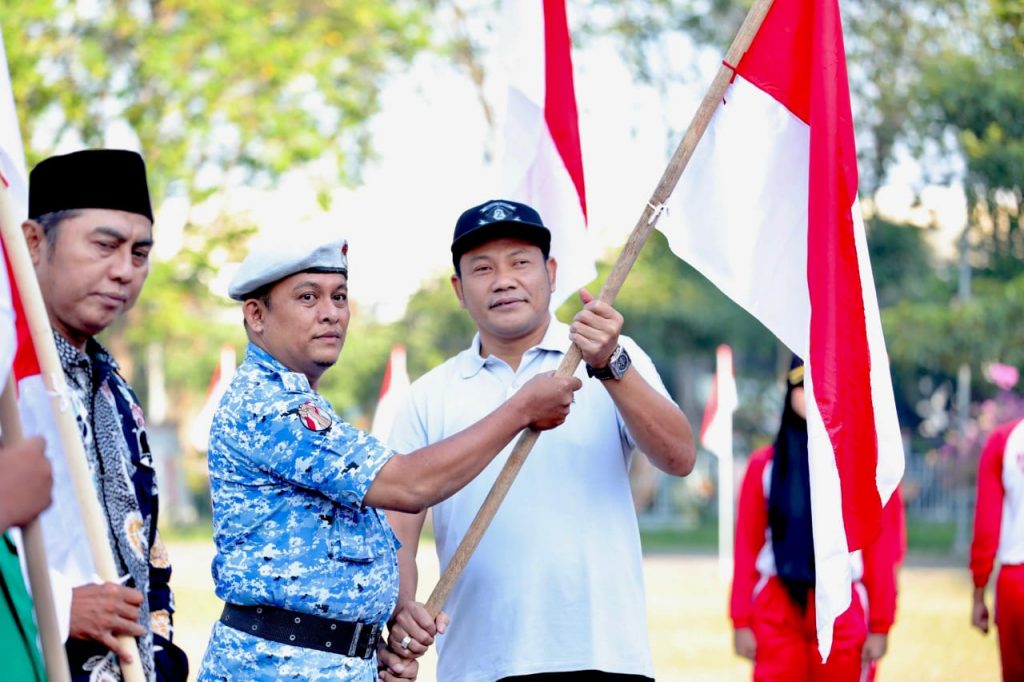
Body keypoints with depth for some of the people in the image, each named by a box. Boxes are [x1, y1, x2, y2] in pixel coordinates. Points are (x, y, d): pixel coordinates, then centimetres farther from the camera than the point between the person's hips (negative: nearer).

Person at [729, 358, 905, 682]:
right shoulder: (765, 463, 7)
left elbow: (883, 550, 1)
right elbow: (746, 547, 6)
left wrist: (881, 626, -3)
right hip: (776, 611, 1)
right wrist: (741, 621, 2)